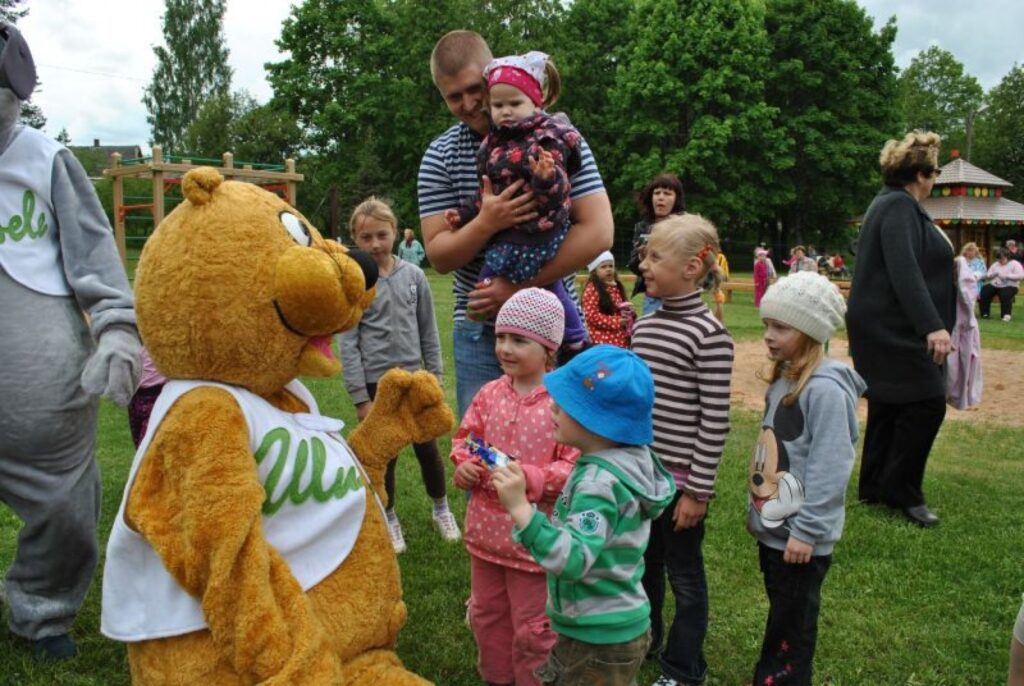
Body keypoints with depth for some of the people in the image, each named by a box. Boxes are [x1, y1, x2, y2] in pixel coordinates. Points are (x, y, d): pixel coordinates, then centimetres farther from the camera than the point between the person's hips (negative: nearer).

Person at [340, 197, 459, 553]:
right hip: (377, 383, -2)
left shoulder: (414, 275, -1)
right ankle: (389, 518, 30)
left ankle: (442, 509, 34)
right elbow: (348, 344, -8)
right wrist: (360, 397, -11)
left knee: (428, 449, 11)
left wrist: (435, 377, 4)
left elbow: (428, 331, 6)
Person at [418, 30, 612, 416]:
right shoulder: (440, 156, 1)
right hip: (481, 330, 1)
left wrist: (522, 287, -18)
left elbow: (598, 230, -11)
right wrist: (486, 223, -23)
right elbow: (439, 257, -3)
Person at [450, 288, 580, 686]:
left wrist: (528, 479, -29)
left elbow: (574, 467, -19)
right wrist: (464, 463, -11)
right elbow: (466, 437, 9)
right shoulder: (490, 393, -2)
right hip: (486, 528, 6)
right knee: (486, 615, 25)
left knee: (532, 628, 13)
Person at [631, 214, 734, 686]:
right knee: (644, 565, 22)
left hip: (680, 478, -6)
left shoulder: (709, 334, -18)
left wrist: (698, 489, -16)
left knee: (684, 576, 11)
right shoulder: (643, 326, 3)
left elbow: (715, 421, -17)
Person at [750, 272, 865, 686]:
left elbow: (830, 468, -23)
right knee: (779, 617, 21)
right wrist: (757, 507, 17)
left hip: (800, 535, -8)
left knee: (791, 626, 7)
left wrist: (807, 530, -21)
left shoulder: (825, 389, -22)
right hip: (772, 526, 9)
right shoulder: (782, 379, 6)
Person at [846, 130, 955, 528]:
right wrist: (932, 325, -33)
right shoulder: (899, 206, -15)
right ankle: (901, 492, 0)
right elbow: (905, 270, -27)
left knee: (889, 406, 14)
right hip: (892, 328, -11)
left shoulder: (898, 204, 17)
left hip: (888, 327, 11)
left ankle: (873, 487, 22)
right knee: (927, 401, -9)